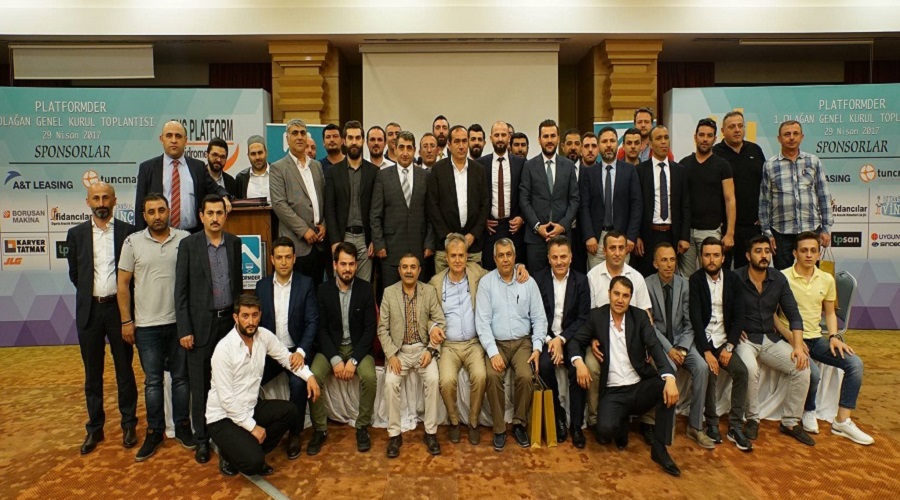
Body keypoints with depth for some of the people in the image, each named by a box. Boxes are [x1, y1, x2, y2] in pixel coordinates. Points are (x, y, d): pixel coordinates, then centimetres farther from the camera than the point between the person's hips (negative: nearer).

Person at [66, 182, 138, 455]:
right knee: (92, 374, 11)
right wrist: (91, 294, 9)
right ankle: (95, 428, 24)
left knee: (124, 370, 8)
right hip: (89, 310, 2)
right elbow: (74, 274, 12)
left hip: (119, 308, -2)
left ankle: (129, 424, 22)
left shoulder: (128, 232, -3)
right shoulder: (76, 234, 4)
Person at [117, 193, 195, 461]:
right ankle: (154, 432, 23)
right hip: (146, 325, 0)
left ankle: (182, 427, 25)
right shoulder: (133, 242, 0)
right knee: (153, 381, 10)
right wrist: (126, 321, 0)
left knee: (181, 377, 11)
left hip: (180, 322, 0)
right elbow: (123, 283, 3)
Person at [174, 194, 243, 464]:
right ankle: (202, 439, 19)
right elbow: (181, 290, -4)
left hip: (229, 320, 3)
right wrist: (184, 330, -8)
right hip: (201, 324, -2)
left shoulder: (234, 243, 5)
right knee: (200, 386, 6)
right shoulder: (188, 245, -4)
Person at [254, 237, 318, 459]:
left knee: (298, 384, -29)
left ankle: (295, 435, -5)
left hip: (296, 350, -3)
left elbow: (312, 321, -7)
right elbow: (257, 320, 6)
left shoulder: (306, 284, -2)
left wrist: (301, 351, -19)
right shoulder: (262, 285, 6)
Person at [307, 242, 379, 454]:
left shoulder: (366, 289, -3)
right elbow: (321, 328, -4)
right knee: (312, 376, -26)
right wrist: (335, 359, -17)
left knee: (369, 377, -29)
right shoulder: (324, 290, -1)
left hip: (358, 347, -1)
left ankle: (362, 427, -6)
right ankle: (320, 429, -6)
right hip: (330, 347, 1)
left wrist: (353, 360, -17)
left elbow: (370, 328, -6)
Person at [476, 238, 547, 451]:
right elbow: (482, 321, -6)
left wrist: (537, 348, -8)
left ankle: (519, 424, -2)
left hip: (523, 342, 1)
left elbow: (539, 318, 5)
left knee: (525, 376, -26)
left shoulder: (528, 282, 5)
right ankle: (499, 428, -8)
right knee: (492, 376, -27)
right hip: (496, 343, -1)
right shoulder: (486, 282, -1)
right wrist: (493, 352, -17)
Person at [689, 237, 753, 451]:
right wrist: (706, 352, -20)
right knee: (709, 371, -27)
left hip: (724, 340, 3)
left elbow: (738, 316, 3)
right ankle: (711, 423, -7)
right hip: (702, 340, -3)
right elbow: (696, 318, -12)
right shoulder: (695, 280, -5)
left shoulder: (733, 279, 5)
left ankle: (735, 426, -7)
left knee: (741, 371, -19)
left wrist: (729, 347, -9)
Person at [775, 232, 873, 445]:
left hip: (817, 338, 6)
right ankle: (809, 412, 5)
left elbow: (829, 312, 19)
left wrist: (834, 336, 1)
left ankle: (842, 421, -4)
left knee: (855, 364, -14)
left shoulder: (827, 279, 8)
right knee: (813, 373, -28)